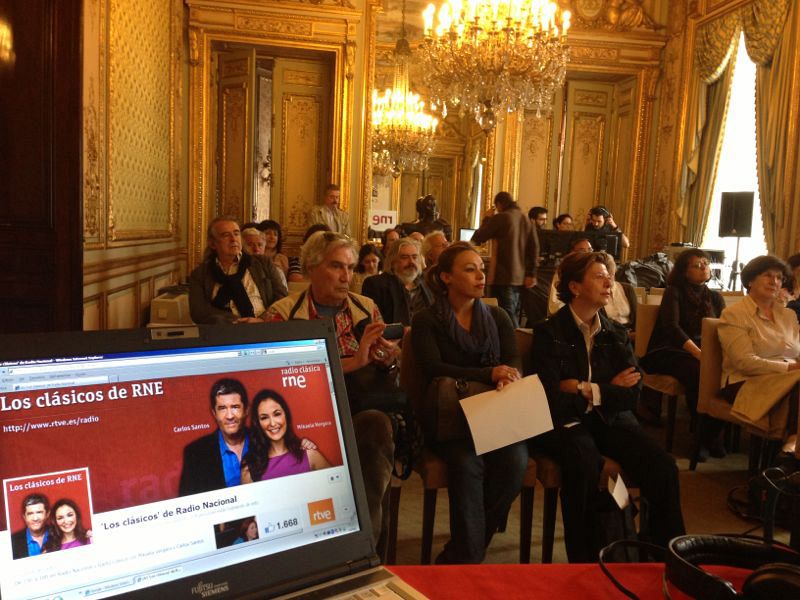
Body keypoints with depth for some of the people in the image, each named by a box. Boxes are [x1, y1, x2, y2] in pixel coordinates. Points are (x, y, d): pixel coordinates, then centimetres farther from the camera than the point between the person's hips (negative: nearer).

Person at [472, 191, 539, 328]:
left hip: (503, 277, -6)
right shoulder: (526, 220, 10)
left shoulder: (500, 218, -8)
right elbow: (534, 247, 4)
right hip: (520, 278, 7)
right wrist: (531, 273, 4)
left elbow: (477, 238, -2)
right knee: (514, 318, 14)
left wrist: (487, 219, 12)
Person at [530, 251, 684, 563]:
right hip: (565, 422, -4)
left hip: (612, 420, 5)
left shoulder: (616, 334, 13)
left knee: (663, 465, -21)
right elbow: (554, 398, -13)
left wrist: (588, 391, -9)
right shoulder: (548, 333, -2)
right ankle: (584, 558, -17)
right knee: (585, 463, -35)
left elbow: (632, 393, 3)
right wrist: (608, 389, -6)